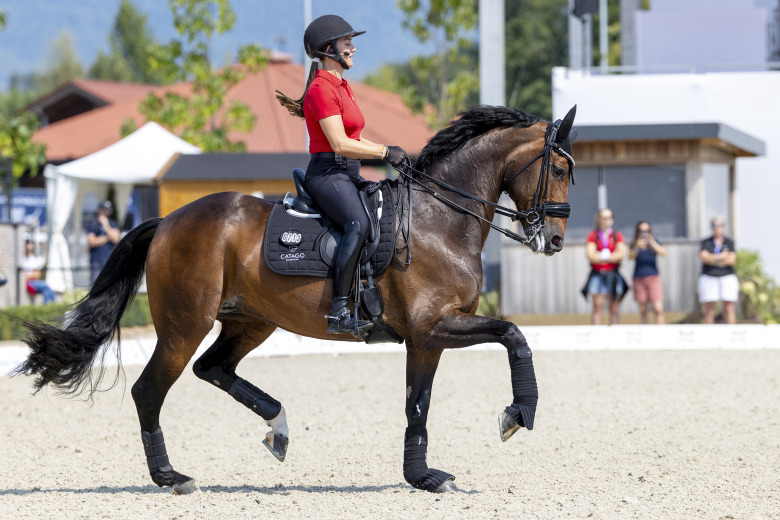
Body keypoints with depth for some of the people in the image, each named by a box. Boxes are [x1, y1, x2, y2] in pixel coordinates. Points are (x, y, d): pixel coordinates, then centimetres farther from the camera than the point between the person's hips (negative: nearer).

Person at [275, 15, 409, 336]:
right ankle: (339, 311, -39)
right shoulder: (322, 89, -11)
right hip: (327, 174, -11)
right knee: (359, 224, -33)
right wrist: (385, 153, -15)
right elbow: (340, 144, -19)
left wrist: (390, 152, 10)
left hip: (348, 176, 11)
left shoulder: (342, 87, 20)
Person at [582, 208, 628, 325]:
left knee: (614, 309, 1)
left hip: (613, 275, 1)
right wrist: (612, 257, -5)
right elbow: (590, 256, -7)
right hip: (597, 275, -1)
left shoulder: (617, 236, 9)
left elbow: (622, 254, -5)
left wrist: (602, 256, -9)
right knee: (597, 307, -7)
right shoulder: (592, 236, 5)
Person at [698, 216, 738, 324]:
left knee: (729, 308, -4)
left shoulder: (729, 242, 4)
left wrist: (712, 259, -8)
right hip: (709, 278, 0)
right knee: (709, 309, -2)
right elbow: (703, 257, -11)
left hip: (727, 278, 0)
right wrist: (721, 256, -12)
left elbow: (732, 260, -9)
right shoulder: (706, 242, 5)